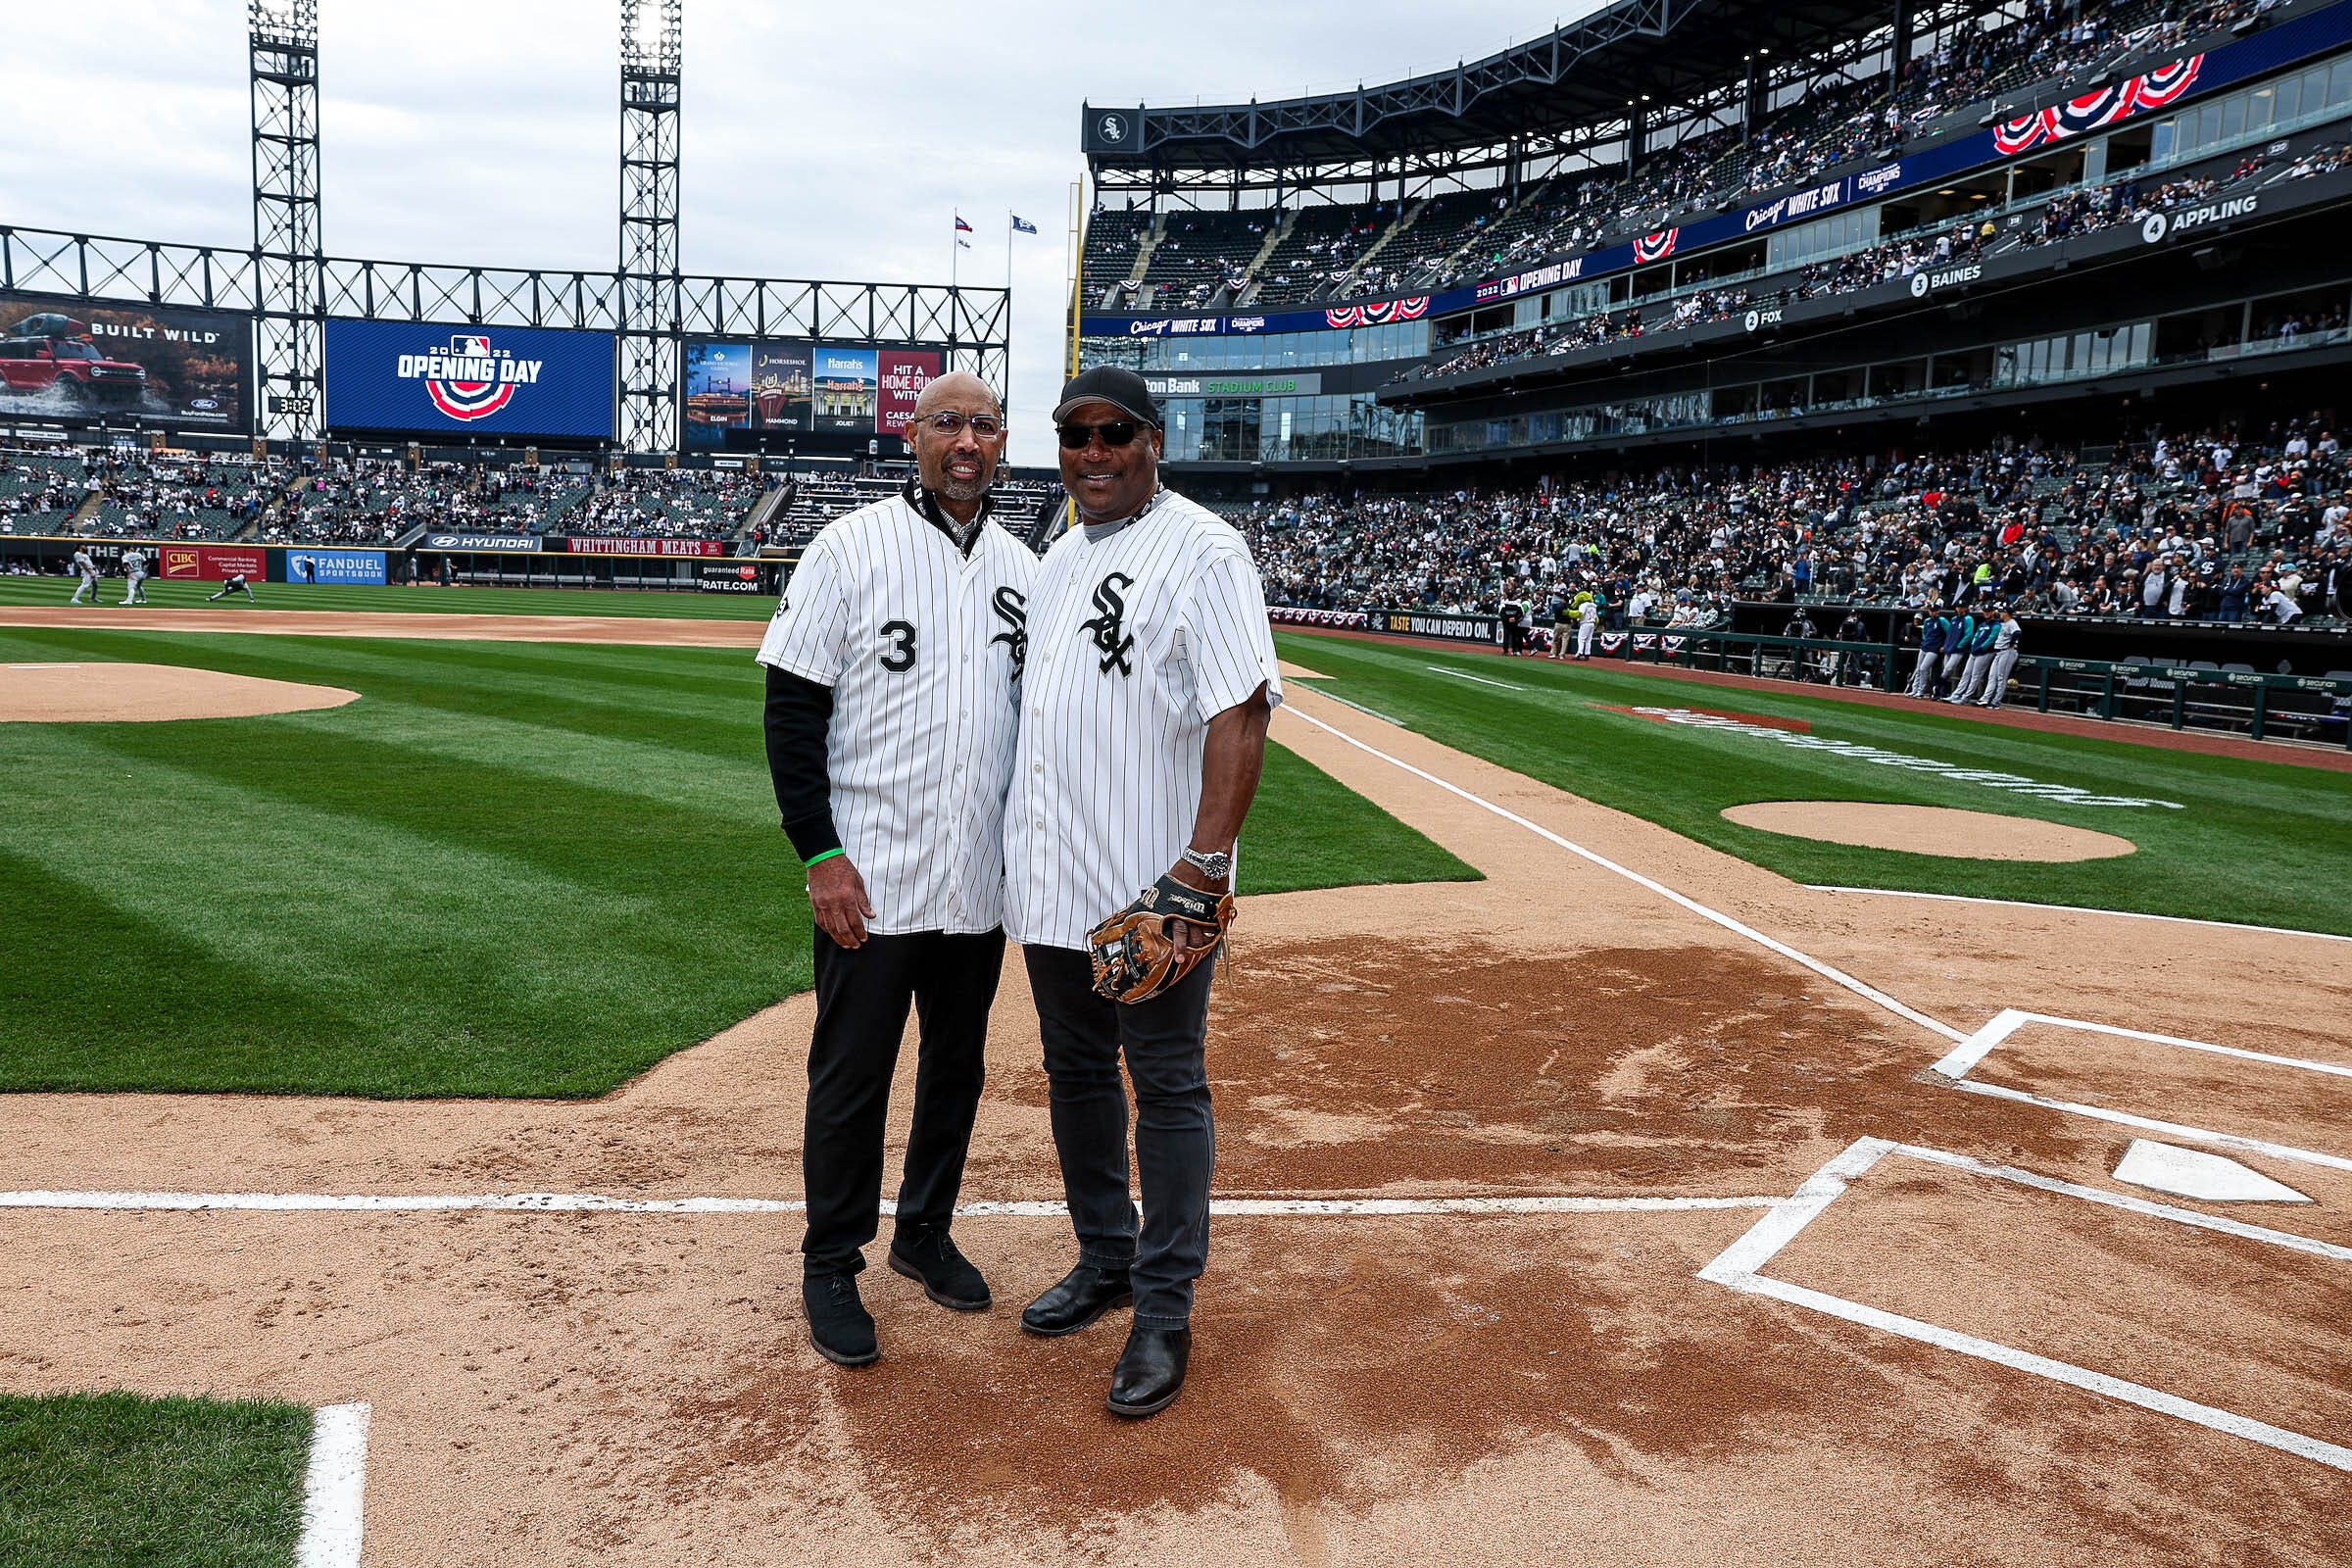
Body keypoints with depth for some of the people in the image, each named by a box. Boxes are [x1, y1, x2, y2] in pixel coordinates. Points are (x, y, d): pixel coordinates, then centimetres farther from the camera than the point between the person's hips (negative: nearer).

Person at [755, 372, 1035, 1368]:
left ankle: (924, 1232, 35)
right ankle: (832, 1266, 23)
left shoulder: (1023, 568, 8)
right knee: (851, 1079, 5)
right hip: (872, 879, -5)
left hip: (983, 881, 5)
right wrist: (820, 854, -14)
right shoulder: (851, 548, -6)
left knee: (957, 1067, 16)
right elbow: (792, 708, -9)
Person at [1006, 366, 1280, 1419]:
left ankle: (1165, 1308, 14)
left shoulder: (1201, 548, -10)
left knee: (1166, 1084, 1)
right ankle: (1105, 1260, 34)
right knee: (1076, 1072, 17)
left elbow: (1241, 711, -19)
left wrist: (1206, 860, -27)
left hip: (1154, 884, -8)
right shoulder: (1059, 559, 16)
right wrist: (1022, 848, 18)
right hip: (1053, 877, 8)